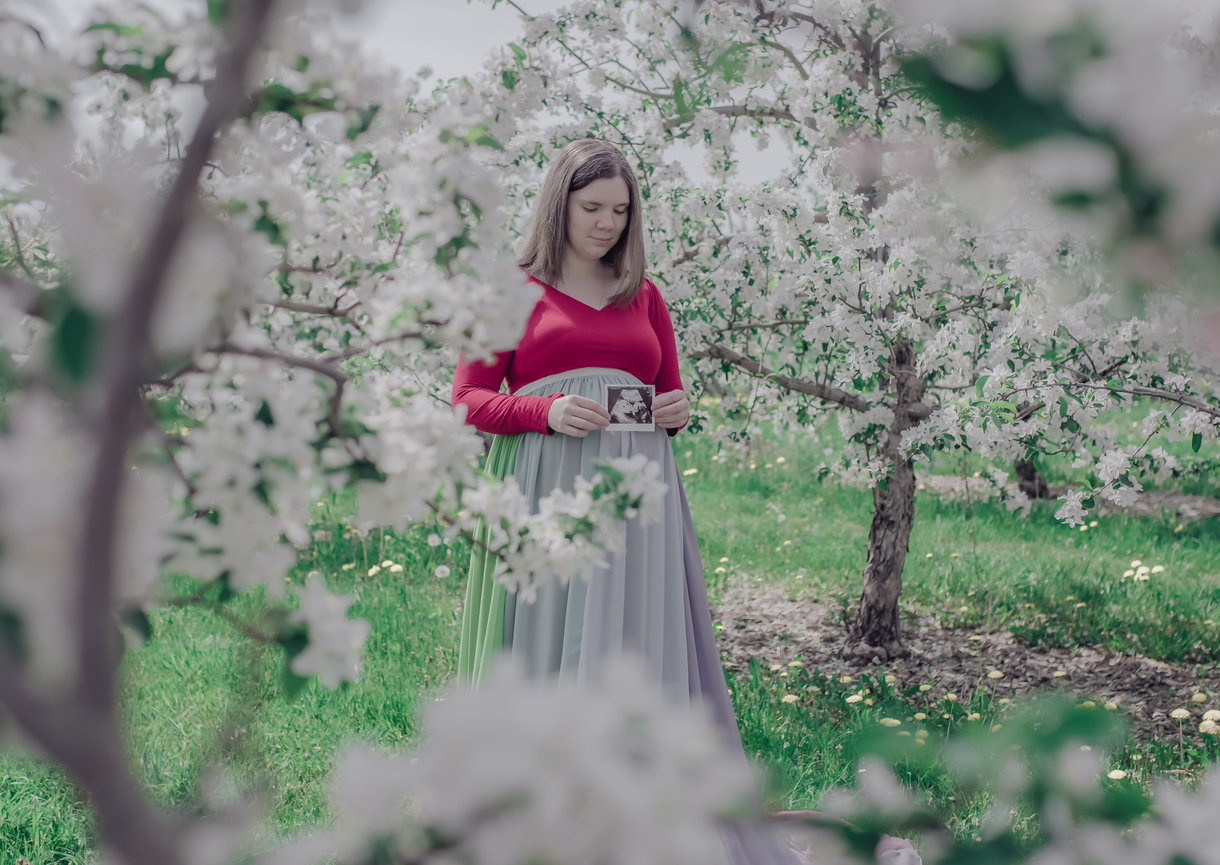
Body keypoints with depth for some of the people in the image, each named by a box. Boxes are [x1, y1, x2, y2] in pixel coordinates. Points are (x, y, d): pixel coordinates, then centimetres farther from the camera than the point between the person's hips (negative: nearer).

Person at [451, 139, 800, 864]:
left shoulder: (645, 295, 17)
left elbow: (672, 394, 22)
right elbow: (468, 400, 3)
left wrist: (678, 412, -1)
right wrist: (547, 412, -14)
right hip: (545, 490, -3)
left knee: (636, 652, -2)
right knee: (544, 644, -4)